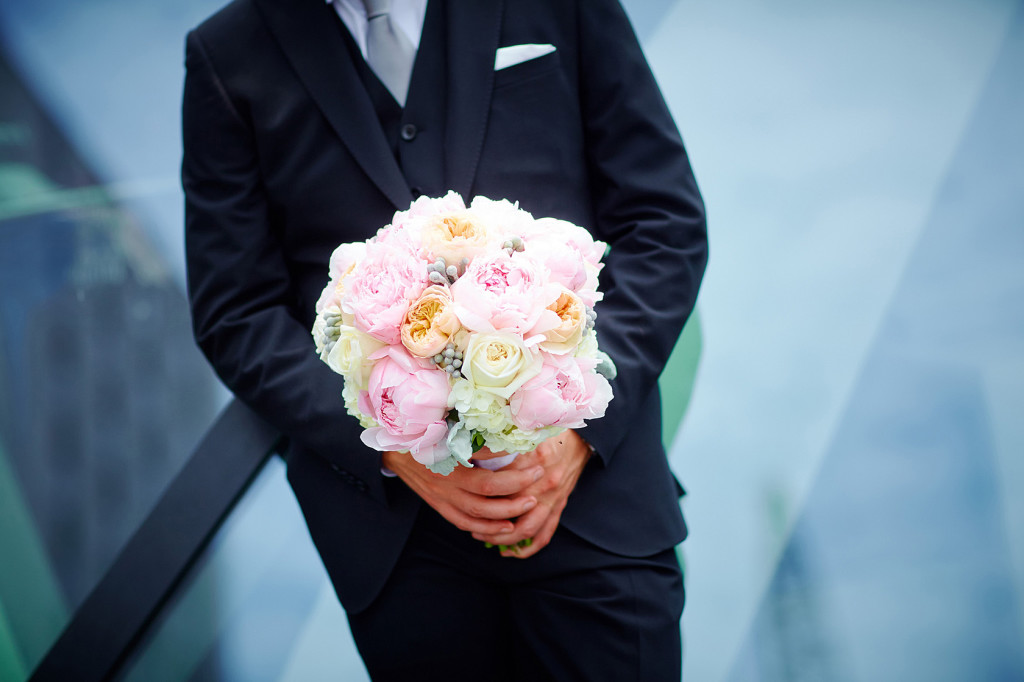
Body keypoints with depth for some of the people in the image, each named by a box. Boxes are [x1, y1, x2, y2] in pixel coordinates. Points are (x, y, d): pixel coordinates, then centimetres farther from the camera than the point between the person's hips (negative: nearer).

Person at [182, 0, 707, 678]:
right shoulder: (226, 56, 2)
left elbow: (666, 219, 1)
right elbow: (237, 317, 1)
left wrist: (580, 422, -11)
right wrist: (393, 447, -13)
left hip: (592, 483, 0)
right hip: (391, 531, 1)